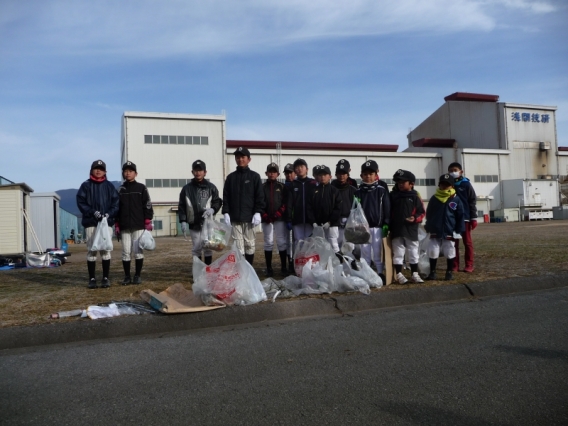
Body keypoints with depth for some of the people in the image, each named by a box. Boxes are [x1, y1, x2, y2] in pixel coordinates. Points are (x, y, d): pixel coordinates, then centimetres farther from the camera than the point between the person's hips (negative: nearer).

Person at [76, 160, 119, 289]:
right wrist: (93, 212, -13)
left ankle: (105, 278, 8)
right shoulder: (86, 185, 7)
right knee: (91, 251, 2)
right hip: (90, 222, -1)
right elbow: (81, 202, 1)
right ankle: (92, 279, 9)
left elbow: (116, 203, 6)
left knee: (105, 250, 2)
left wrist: (109, 214, -11)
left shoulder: (109, 186, 10)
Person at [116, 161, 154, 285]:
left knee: (138, 251, -1)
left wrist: (148, 222, -5)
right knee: (126, 252, 1)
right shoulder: (120, 190, 12)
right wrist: (117, 225, 8)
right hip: (124, 227, 2)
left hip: (139, 226, -2)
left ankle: (137, 276, 9)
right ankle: (127, 276, 11)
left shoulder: (141, 188, 6)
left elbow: (147, 205, 2)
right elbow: (116, 208, 14)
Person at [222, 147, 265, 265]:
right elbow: (226, 197, 9)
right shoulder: (231, 177, 12)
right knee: (238, 245, 1)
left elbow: (260, 196, -1)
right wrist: (226, 213, -2)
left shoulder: (254, 176, 4)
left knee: (249, 244, 5)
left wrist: (258, 212, -10)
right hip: (235, 218, 2)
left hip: (249, 217, -2)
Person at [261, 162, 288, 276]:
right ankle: (269, 268, 7)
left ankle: (284, 266, 10)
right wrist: (265, 216, -10)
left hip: (280, 219, 0)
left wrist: (278, 214, -11)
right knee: (268, 243, 3)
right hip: (266, 220, 0)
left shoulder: (282, 187, 8)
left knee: (282, 242, 1)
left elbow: (285, 203, 1)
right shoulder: (262, 187, 8)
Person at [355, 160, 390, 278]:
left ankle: (381, 274, 11)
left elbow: (387, 209, 0)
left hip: (377, 227, -2)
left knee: (378, 252, 2)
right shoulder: (358, 192, 7)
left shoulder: (381, 191, 2)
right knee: (365, 252, 8)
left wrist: (386, 224, -5)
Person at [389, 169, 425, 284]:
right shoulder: (393, 196, 4)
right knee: (398, 253, 5)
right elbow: (388, 211, 2)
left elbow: (422, 212, 2)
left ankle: (414, 274, 20)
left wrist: (415, 219, -17)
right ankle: (399, 274, 14)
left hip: (411, 230, 0)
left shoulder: (415, 197, 1)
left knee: (413, 253, 9)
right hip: (396, 230, 0)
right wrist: (388, 226, -5)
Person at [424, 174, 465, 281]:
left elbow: (460, 216, -1)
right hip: (435, 232, 1)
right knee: (433, 252, 5)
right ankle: (432, 272, 16)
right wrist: (428, 228, 7)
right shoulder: (434, 198, 1)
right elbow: (428, 215, 8)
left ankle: (449, 272, 22)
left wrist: (459, 230, -3)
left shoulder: (456, 199, -4)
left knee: (450, 253, 8)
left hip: (449, 232, -1)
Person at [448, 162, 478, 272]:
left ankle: (469, 265, 11)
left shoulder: (466, 184, -2)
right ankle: (455, 265, 13)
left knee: (467, 242, 5)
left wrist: (474, 218, -7)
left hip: (465, 218, -3)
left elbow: (473, 201, -3)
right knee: (454, 243, 7)